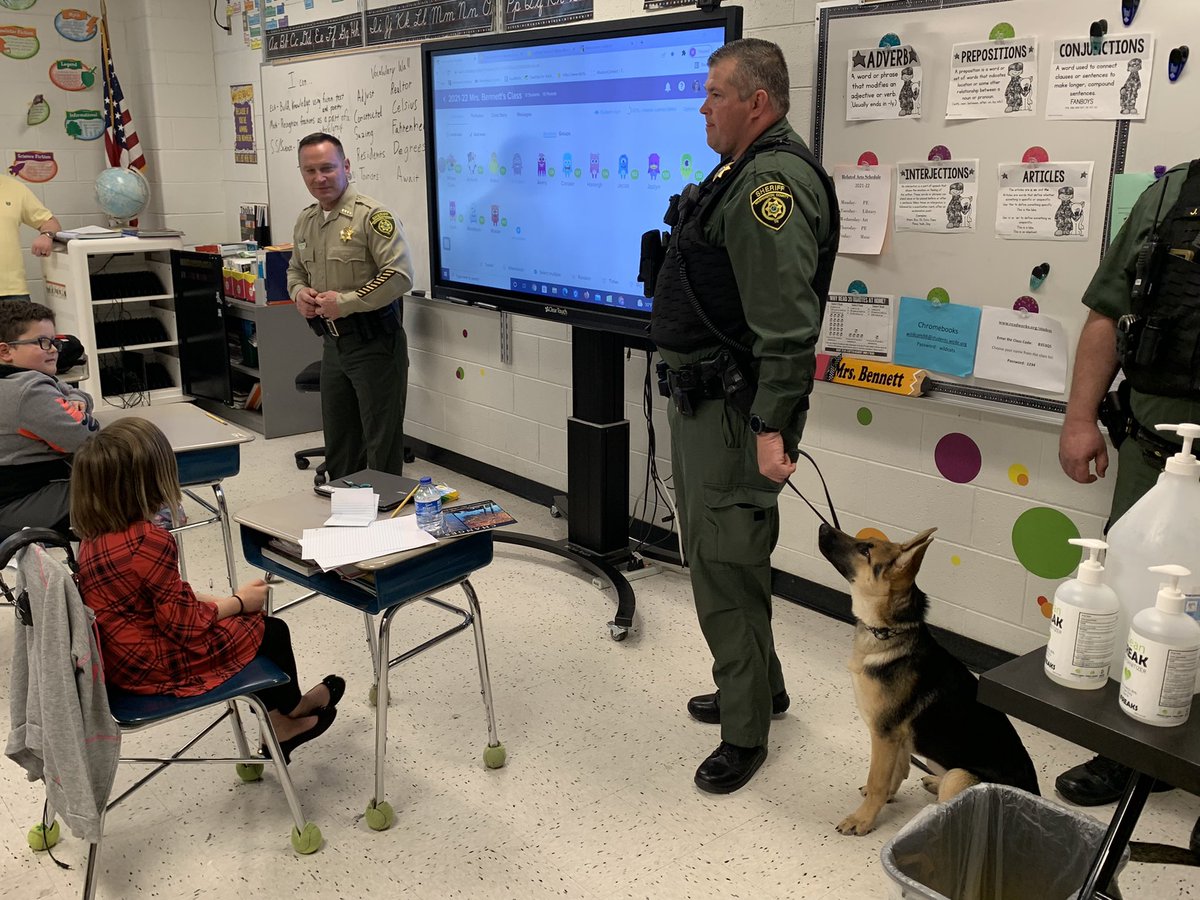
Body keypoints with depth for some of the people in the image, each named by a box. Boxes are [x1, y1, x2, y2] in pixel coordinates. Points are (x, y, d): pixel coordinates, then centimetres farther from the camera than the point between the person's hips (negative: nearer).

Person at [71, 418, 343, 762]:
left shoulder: (93, 537, -2)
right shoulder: (150, 542, -30)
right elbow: (186, 624, -23)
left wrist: (209, 601, 6)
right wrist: (239, 601, -8)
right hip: (154, 667, -9)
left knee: (245, 620, 22)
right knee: (270, 630, 10)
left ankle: (280, 725, 31)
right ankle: (291, 707, 40)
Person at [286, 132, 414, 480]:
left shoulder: (371, 216, -14)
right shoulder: (305, 221, 11)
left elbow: (400, 276, -21)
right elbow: (295, 270, 25)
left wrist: (344, 302, -20)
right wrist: (299, 292, 2)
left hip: (374, 344, -8)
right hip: (333, 344, 8)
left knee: (382, 442, 2)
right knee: (338, 439, 19)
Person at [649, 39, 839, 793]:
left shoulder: (773, 181, -19)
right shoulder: (746, 172, 15)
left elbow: (787, 321, -26)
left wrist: (772, 425, -28)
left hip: (733, 407, -11)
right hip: (705, 396, 11)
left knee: (726, 564, -2)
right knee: (717, 552, 20)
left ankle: (746, 732, 13)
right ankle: (757, 685, 38)